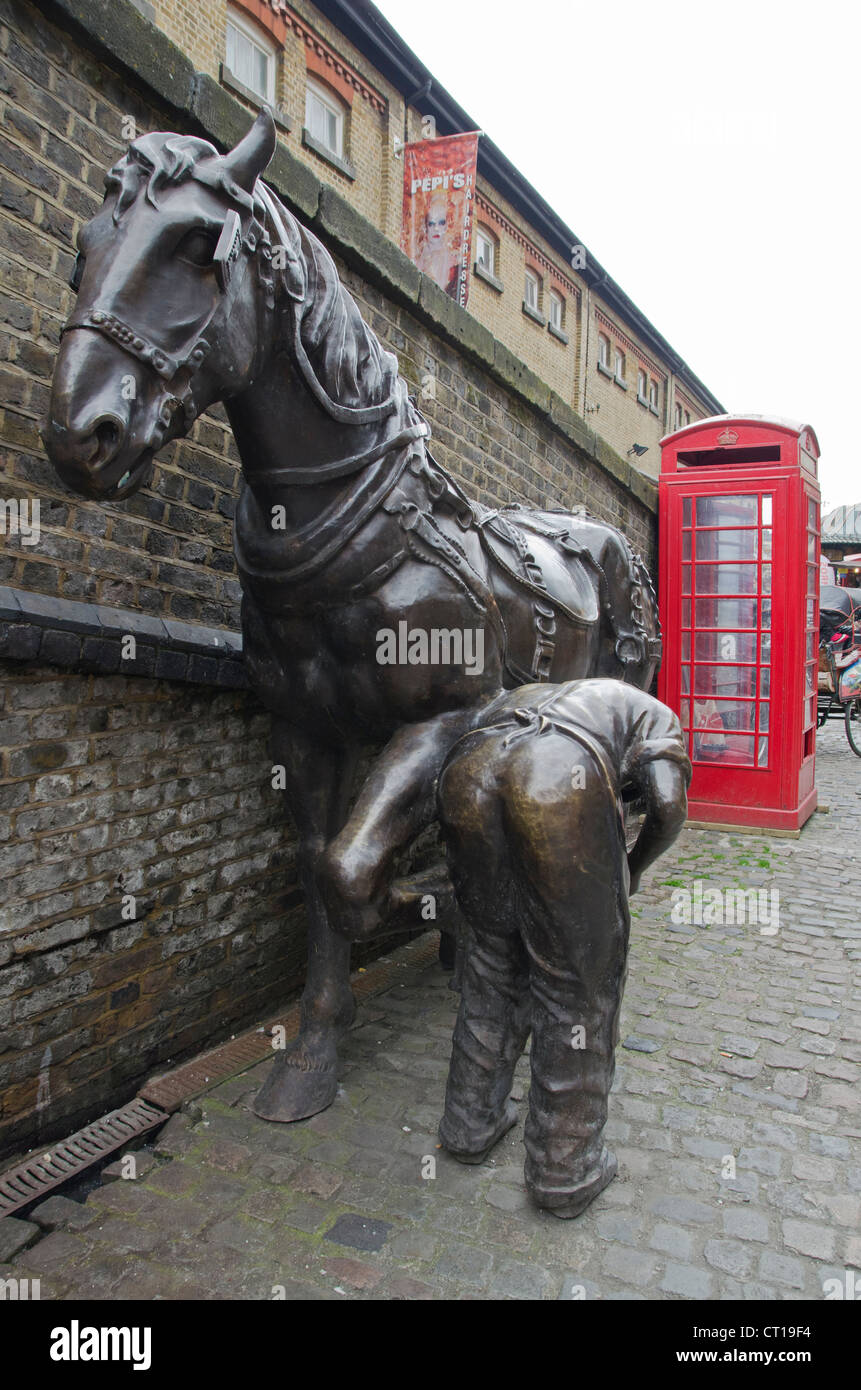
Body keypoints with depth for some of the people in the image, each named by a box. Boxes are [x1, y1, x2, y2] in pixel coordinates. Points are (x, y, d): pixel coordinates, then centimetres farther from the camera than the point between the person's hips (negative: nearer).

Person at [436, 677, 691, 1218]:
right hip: (562, 782, -5)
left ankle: (471, 1125, 42)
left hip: (467, 768, 5)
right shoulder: (658, 717, 30)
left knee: (493, 960, 26)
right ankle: (565, 1172, 30)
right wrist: (634, 869, 29)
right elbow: (669, 807, 10)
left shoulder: (532, 695, 43)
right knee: (577, 982, 14)